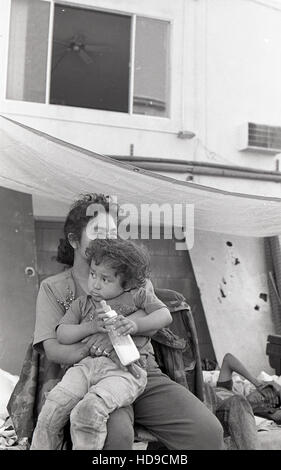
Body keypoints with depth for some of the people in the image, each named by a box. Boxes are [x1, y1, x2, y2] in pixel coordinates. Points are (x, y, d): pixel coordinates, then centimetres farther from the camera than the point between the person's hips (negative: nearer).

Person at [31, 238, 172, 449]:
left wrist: (135, 324, -16)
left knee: (88, 411, -29)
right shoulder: (82, 304, 18)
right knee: (52, 409, -16)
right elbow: (62, 334, 11)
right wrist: (91, 326, -7)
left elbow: (165, 315, 1)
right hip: (86, 364, 4)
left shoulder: (139, 296, 10)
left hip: (124, 371, -4)